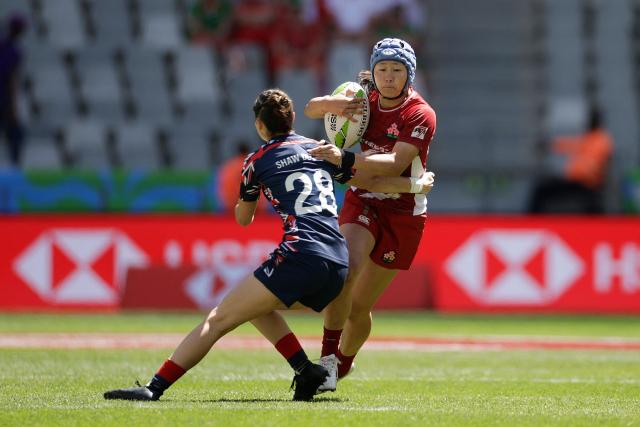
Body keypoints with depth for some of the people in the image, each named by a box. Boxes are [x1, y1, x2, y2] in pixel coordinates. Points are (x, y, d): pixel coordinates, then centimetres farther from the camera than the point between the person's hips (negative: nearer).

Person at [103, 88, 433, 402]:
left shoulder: (257, 161, 9)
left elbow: (243, 219, 24)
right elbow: (372, 181, 25)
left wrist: (250, 193, 42)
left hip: (300, 256, -6)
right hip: (339, 265, 6)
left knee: (219, 319, -6)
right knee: (257, 307, 28)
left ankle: (155, 387, -16)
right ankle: (306, 371, 11)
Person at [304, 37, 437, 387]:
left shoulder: (420, 115, -15)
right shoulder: (365, 99, 0)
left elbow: (396, 164, -28)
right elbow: (310, 109, 8)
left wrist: (346, 159, -41)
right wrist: (330, 104, -16)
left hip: (402, 215, -2)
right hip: (362, 203, 2)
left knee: (359, 307, 1)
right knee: (346, 267, -29)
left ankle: (343, 363, 27)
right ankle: (328, 355, -26)